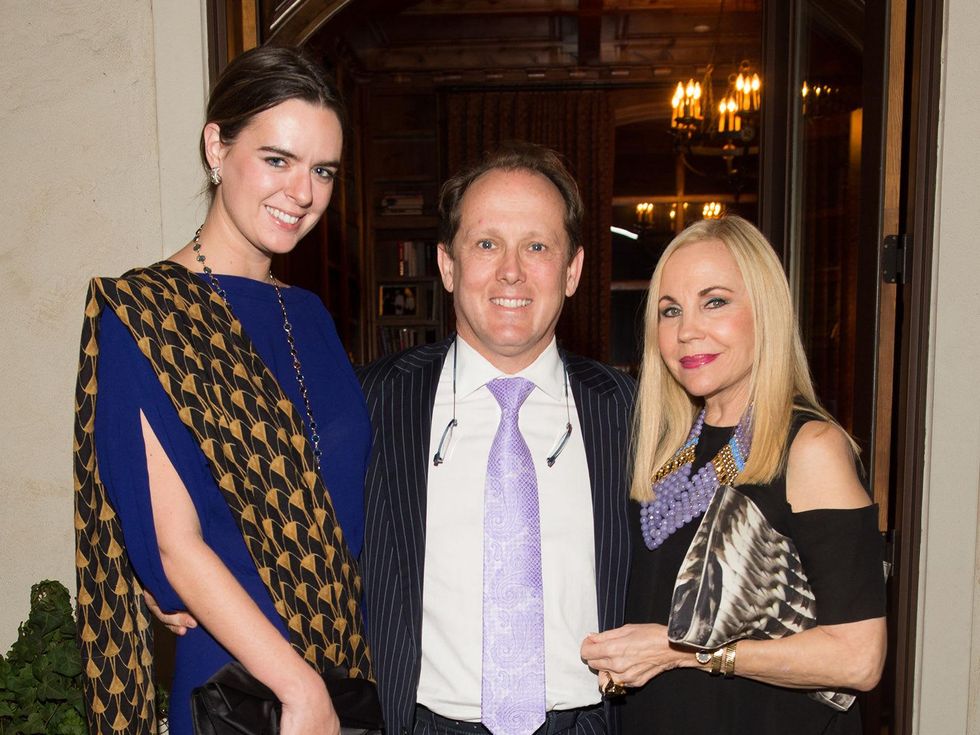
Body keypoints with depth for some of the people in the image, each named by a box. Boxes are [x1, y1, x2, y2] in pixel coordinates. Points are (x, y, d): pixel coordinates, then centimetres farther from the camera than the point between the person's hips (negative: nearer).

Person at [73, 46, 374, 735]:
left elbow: (342, 501, 9)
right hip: (237, 678, -5)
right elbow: (174, 543, -17)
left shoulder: (309, 315, 5)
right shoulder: (142, 315, -13)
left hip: (355, 660, 6)